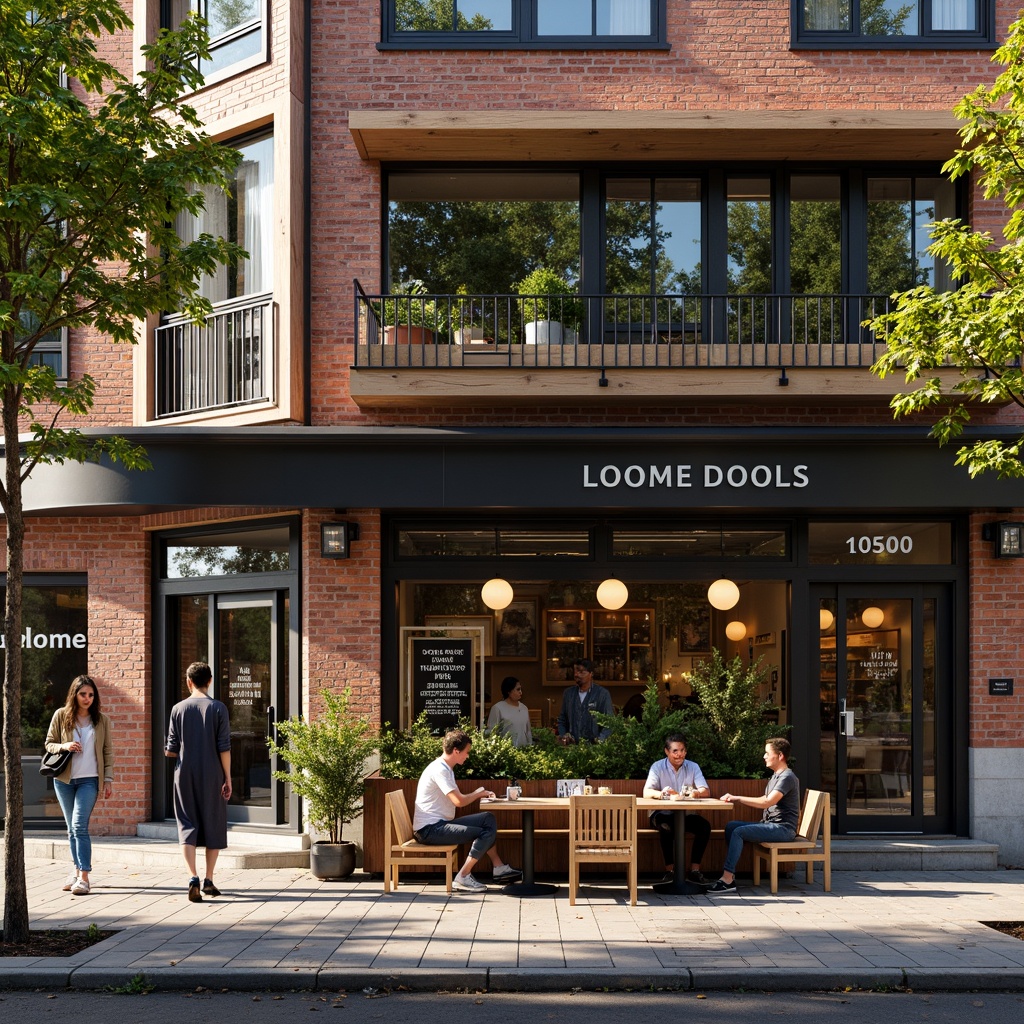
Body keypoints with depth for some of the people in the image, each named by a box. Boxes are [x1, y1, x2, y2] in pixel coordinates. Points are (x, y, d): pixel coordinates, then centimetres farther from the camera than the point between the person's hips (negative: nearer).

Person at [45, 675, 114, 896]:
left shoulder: (101, 720, 3)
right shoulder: (61, 716, 2)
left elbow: (108, 751, 6)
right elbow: (49, 744, 7)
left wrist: (109, 779, 1)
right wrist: (64, 746, -14)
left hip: (89, 780, -2)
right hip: (64, 779, 2)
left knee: (79, 826, -14)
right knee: (72, 828, 9)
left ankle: (83, 877, -15)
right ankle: (77, 870, 20)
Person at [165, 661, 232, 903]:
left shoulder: (178, 709, 0)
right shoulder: (218, 708, -4)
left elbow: (170, 750, 2)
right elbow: (224, 748, -7)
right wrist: (227, 778, 0)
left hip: (185, 776, 1)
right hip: (212, 777, -1)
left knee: (188, 826, 3)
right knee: (213, 826, 10)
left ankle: (193, 877, -15)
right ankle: (209, 881, 14)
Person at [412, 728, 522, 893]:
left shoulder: (446, 768, 16)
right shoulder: (439, 770, -17)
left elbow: (458, 798, 13)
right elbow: (459, 801, -23)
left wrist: (480, 794, -1)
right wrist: (478, 793, -6)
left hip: (440, 824, 10)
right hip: (429, 830, -10)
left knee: (488, 819, 7)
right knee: (486, 833, -18)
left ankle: (499, 868, 8)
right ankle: (463, 878, -12)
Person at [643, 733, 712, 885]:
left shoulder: (693, 767, 3)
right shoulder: (658, 767, -5)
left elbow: (706, 791, -9)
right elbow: (646, 792, -17)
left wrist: (697, 793, -35)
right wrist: (660, 793, -42)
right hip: (662, 813, -3)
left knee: (705, 825, -25)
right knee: (667, 824, -37)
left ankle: (695, 870, -18)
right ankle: (669, 871, -28)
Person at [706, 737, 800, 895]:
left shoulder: (787, 778, -14)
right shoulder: (776, 776, 19)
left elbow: (767, 802, -24)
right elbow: (765, 800, 18)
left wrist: (738, 798, -22)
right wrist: (737, 799, 4)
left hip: (783, 827, -10)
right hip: (770, 824, 10)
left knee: (739, 832, -24)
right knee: (730, 826, 0)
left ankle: (727, 879, -27)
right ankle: (730, 874, -8)